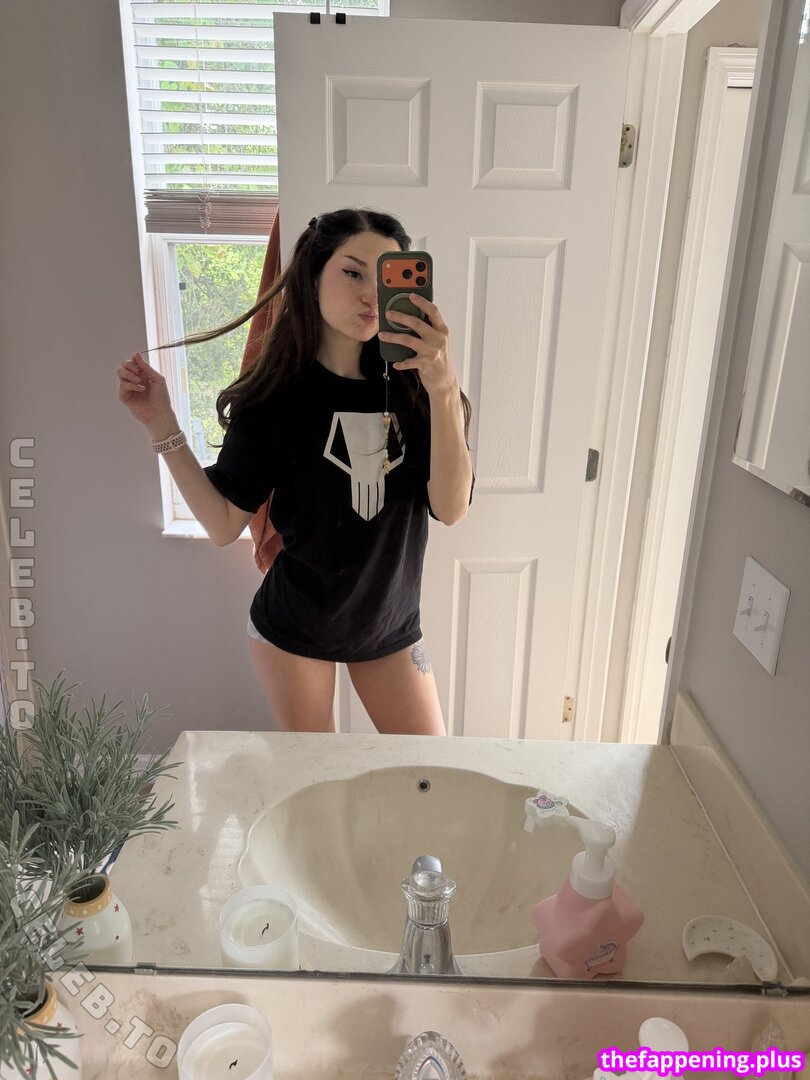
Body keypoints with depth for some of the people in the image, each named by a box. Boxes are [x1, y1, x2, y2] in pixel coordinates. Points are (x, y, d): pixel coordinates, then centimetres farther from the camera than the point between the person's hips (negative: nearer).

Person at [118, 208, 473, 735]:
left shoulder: (409, 386, -11)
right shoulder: (274, 395, -13)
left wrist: (443, 390, -35)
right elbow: (224, 524, -11)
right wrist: (163, 426, -18)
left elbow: (451, 508, -23)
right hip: (294, 631, -1)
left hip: (391, 628, 2)